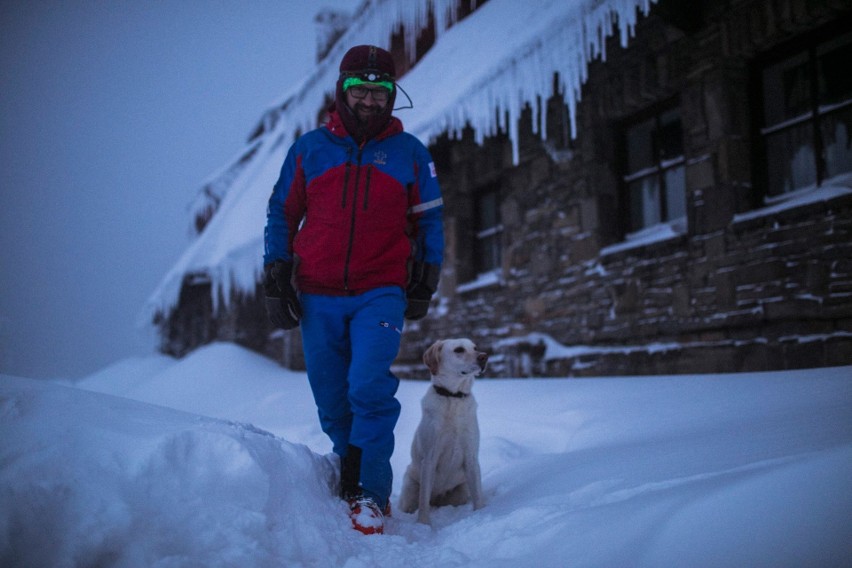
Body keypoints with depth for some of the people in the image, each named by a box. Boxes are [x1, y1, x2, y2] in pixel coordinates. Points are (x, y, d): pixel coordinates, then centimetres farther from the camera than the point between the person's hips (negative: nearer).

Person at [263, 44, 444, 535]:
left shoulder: (410, 153, 5)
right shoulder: (309, 148, 6)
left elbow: (430, 221, 12)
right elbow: (281, 214, 12)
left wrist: (425, 283, 7)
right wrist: (276, 277, 5)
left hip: (380, 293, -2)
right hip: (318, 297, 2)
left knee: (370, 389, -18)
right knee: (333, 405, 6)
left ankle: (371, 494, -7)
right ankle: (349, 484, 24)